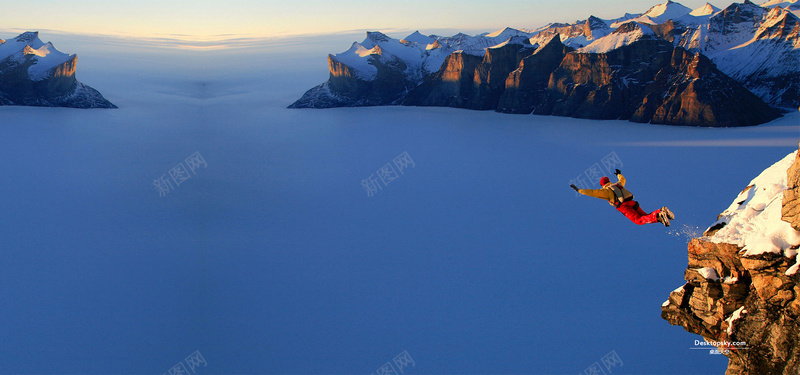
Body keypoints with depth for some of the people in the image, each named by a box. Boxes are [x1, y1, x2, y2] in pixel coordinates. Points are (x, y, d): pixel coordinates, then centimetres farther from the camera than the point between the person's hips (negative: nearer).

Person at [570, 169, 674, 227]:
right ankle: (662, 211, -16)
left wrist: (579, 190, 9)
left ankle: (658, 216, -37)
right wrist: (619, 174, 71)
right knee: (646, 216, 11)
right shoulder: (618, 184, 28)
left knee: (640, 220, -13)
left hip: (624, 207, -6)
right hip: (632, 202, 6)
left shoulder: (605, 190, 8)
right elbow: (623, 180, 50)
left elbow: (592, 192, 2)